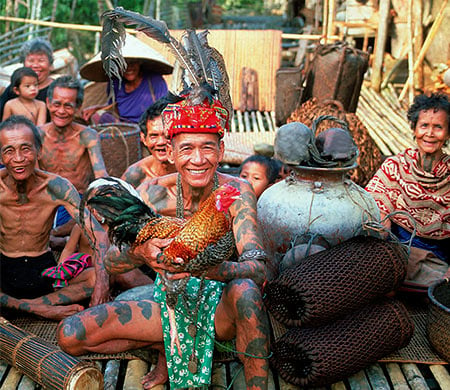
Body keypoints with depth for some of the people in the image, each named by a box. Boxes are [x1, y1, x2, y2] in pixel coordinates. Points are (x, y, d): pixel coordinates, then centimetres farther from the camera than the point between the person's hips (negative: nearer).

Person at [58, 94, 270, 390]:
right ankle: (169, 345, 9)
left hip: (221, 308, -3)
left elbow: (258, 269, -27)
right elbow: (111, 261, -15)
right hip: (171, 305, 3)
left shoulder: (237, 192, -17)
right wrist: (141, 252, -39)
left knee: (245, 289, -37)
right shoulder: (154, 192, -12)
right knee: (69, 335, -10)